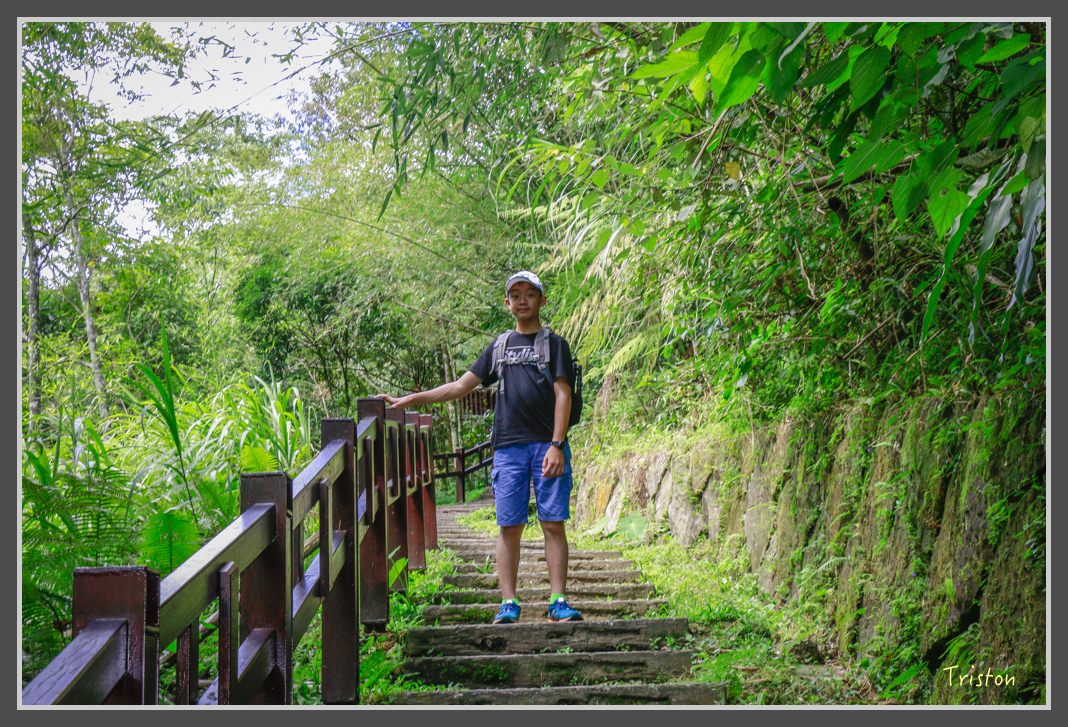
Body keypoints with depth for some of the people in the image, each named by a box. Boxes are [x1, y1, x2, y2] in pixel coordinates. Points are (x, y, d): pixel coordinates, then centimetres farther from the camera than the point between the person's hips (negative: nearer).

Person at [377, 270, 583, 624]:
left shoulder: (555, 344, 9)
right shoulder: (498, 348, 18)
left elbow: (562, 395, 0)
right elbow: (459, 387, 18)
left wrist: (557, 445, -11)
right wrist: (407, 400, 13)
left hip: (548, 445, -2)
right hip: (508, 446, 2)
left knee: (553, 524, -5)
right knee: (509, 527, -2)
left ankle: (559, 602, -3)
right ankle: (508, 605, -1)